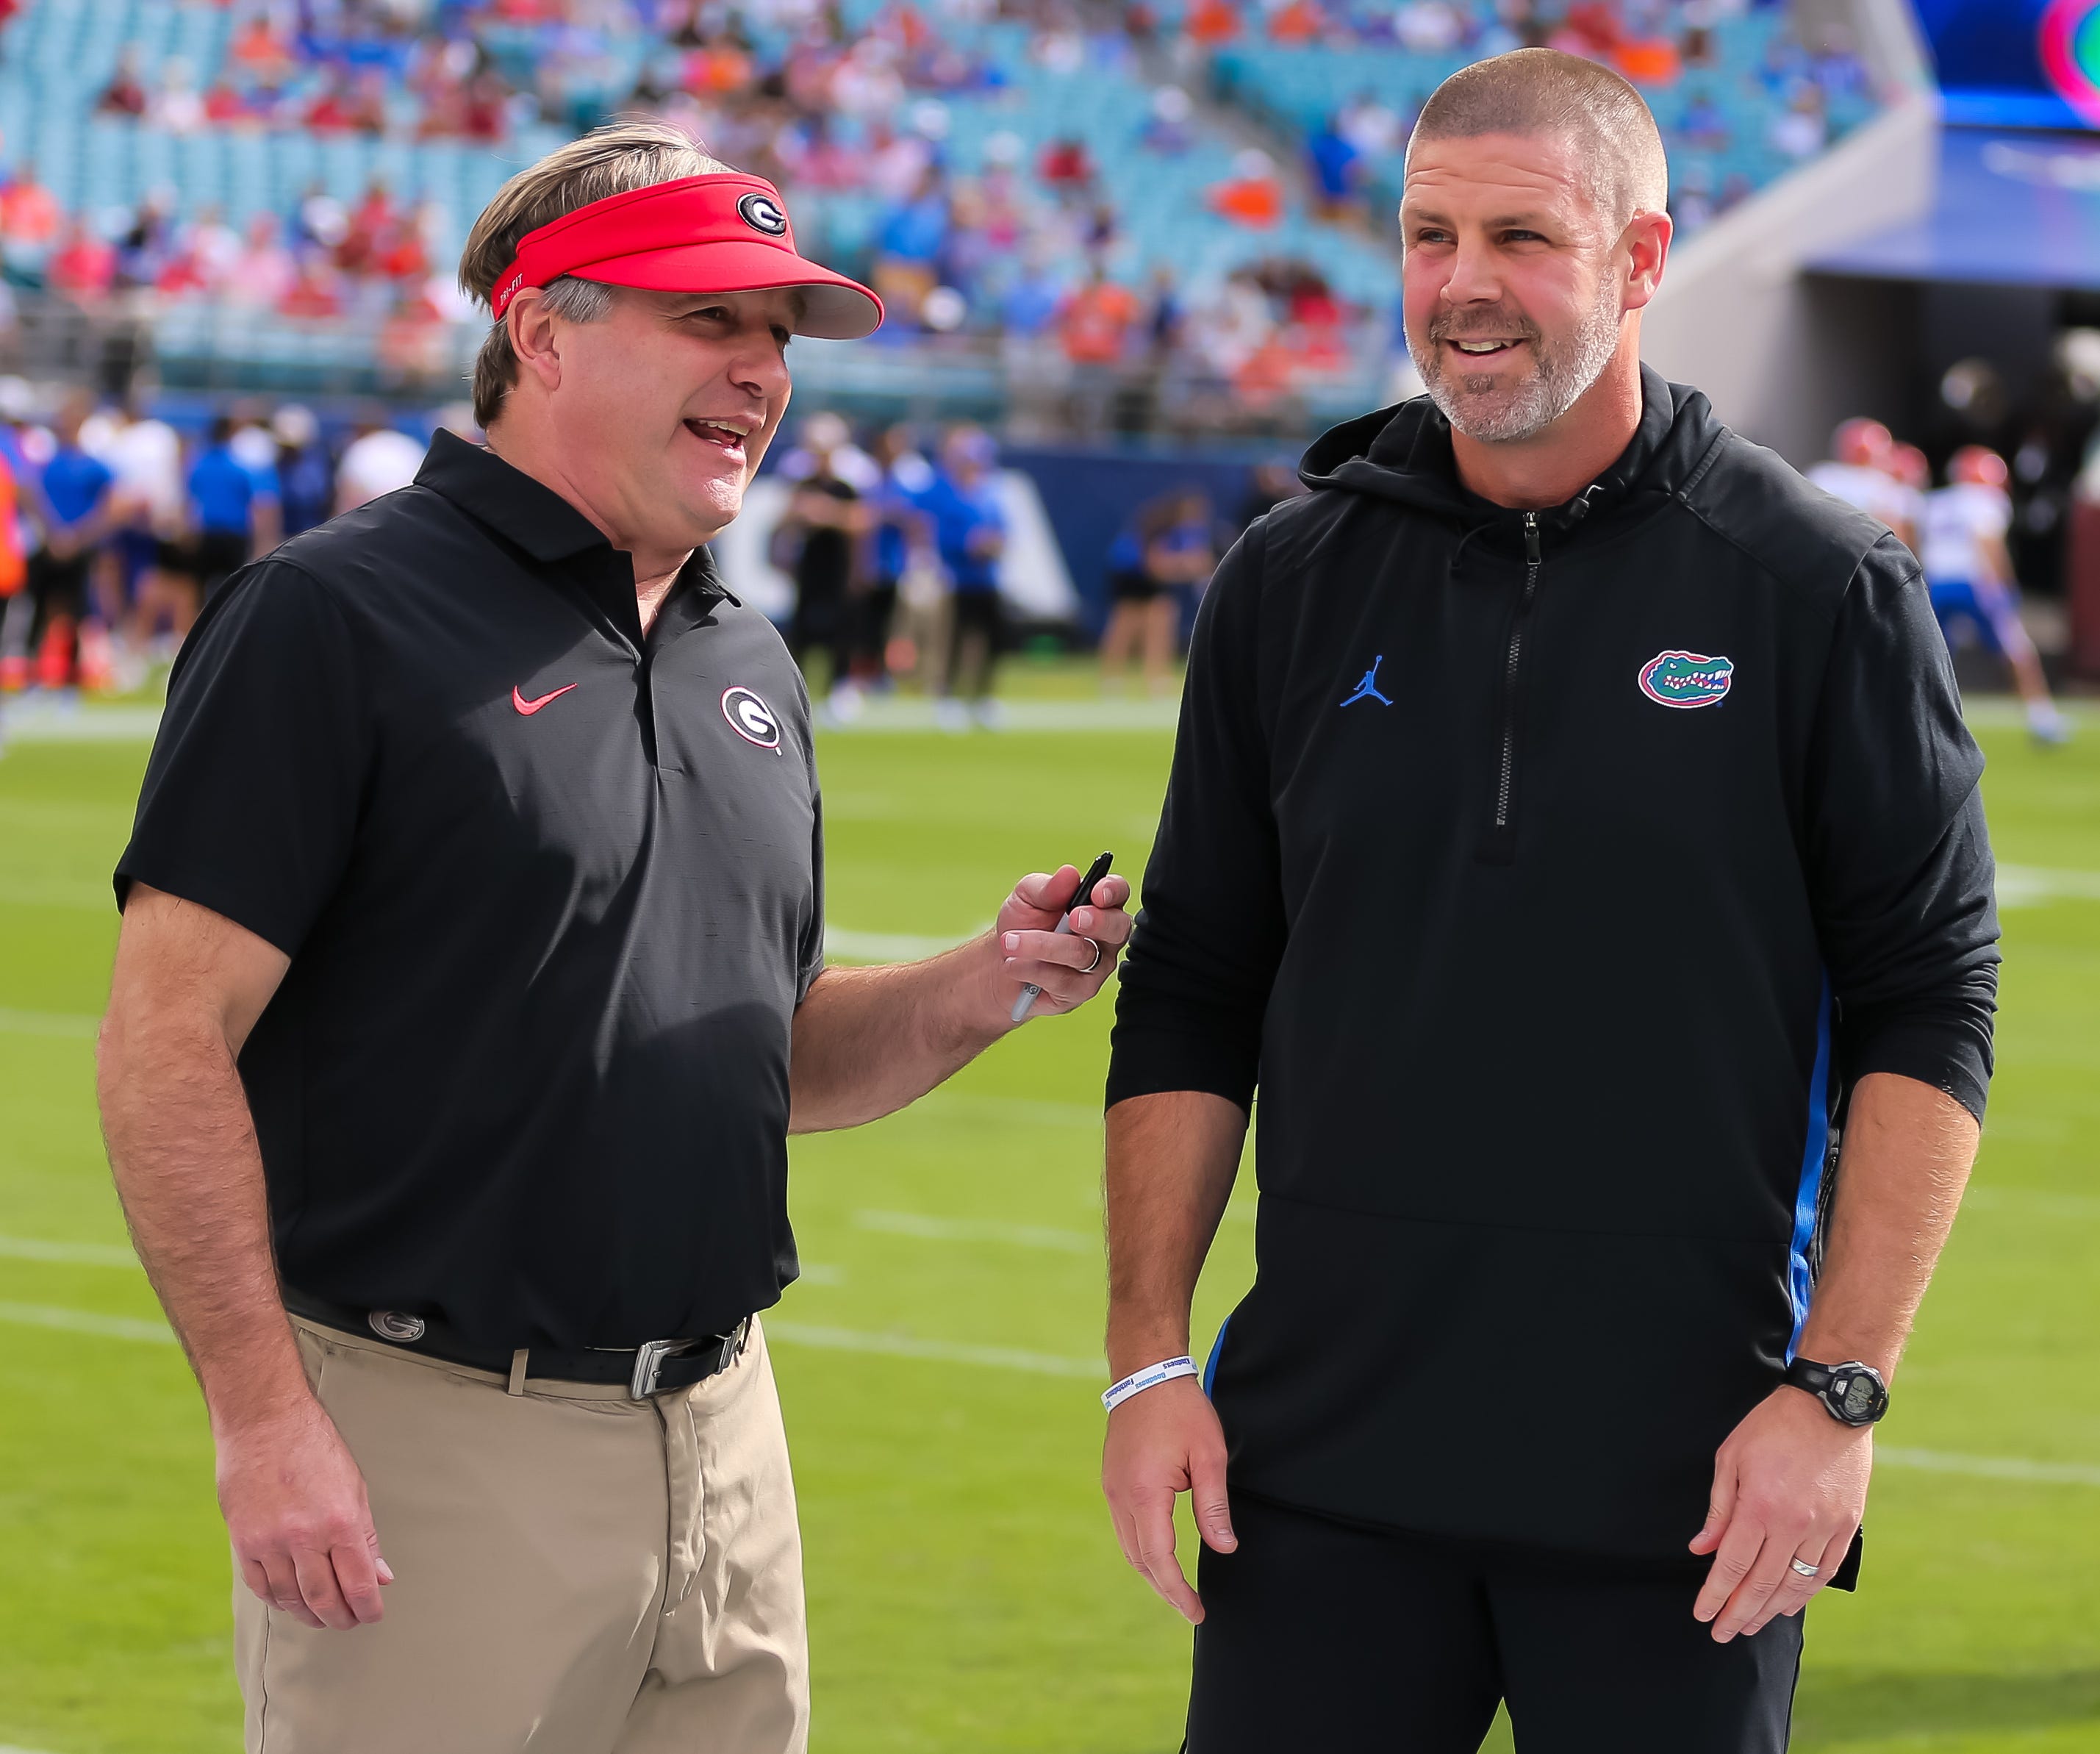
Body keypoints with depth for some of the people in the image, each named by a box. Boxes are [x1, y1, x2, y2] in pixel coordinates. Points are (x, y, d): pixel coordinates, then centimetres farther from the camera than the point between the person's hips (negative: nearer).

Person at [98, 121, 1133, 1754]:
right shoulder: (337, 614, -8)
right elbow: (171, 1037, -13)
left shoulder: (748, 665, 16)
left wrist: (977, 990, 2)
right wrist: (265, 1421, -19)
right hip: (429, 1444, -7)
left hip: (725, 1436, 7)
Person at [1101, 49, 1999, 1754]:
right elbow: (1189, 1001, 13)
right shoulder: (1293, 584, 8)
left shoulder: (1822, 589, -1)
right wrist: (1151, 1357, 4)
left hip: (1682, 1484, -3)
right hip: (1326, 1460, 3)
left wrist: (1841, 1390, -10)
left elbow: (1926, 1015, -3)